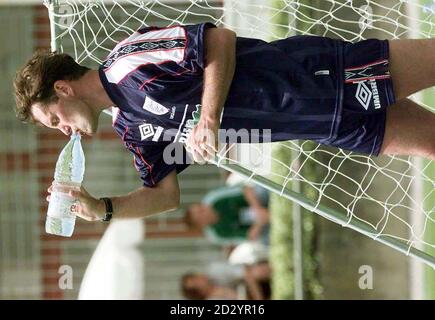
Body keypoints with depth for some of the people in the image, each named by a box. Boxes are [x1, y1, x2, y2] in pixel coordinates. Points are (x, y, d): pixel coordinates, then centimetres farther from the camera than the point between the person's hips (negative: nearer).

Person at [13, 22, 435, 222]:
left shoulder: (129, 61, -15)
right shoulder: (131, 129, 12)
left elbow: (219, 41, -19)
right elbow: (166, 194, 14)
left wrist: (210, 118, -25)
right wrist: (100, 209, 1)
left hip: (312, 76, -7)